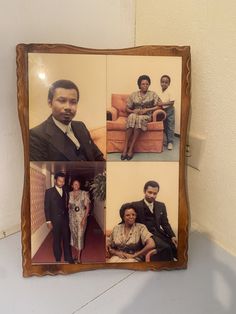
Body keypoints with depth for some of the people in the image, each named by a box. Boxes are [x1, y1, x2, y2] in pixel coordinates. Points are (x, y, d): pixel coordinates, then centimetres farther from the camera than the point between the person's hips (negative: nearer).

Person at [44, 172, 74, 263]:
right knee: (57, 240, 7)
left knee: (66, 239, 8)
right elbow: (47, 207, -6)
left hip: (65, 219, 4)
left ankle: (68, 258, 20)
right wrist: (48, 221, -11)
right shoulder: (49, 191, -4)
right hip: (55, 220, -3)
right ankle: (58, 259, 21)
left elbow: (66, 205, 10)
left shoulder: (65, 192, 9)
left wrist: (68, 218, 2)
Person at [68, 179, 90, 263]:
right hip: (72, 217, 4)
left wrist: (84, 218, -15)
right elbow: (68, 206, 9)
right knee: (74, 235, 11)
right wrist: (68, 217, -1)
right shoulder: (69, 194, 3)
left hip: (81, 217, -4)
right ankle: (77, 253, 28)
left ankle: (78, 256, 12)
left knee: (80, 235, -1)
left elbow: (87, 207, -9)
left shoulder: (84, 193, -8)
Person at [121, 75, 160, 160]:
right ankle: (125, 148, -39)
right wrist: (133, 111, -9)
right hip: (135, 114, 1)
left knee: (139, 119, -39)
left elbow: (158, 106, 1)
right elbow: (127, 108, 13)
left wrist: (147, 109, -10)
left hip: (146, 116, -1)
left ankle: (131, 148, -37)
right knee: (132, 117, -38)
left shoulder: (153, 94, 8)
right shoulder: (133, 95, 10)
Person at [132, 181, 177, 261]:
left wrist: (172, 236, -3)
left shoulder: (161, 206, 14)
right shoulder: (136, 205, -1)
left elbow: (165, 224, 12)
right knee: (166, 248, -28)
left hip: (159, 234, 5)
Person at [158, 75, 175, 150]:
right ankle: (167, 140, 24)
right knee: (165, 127, 13)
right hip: (163, 111, 7)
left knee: (170, 127, -1)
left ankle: (170, 142, 4)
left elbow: (172, 102, -19)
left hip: (169, 111, -7)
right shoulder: (160, 92, 6)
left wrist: (163, 103, -23)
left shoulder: (169, 91, -13)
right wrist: (159, 104, -4)